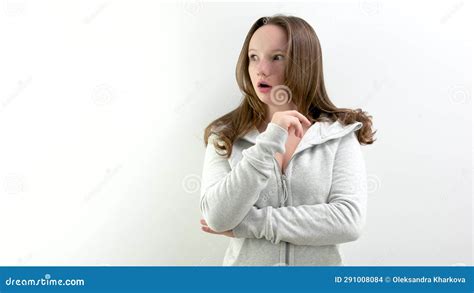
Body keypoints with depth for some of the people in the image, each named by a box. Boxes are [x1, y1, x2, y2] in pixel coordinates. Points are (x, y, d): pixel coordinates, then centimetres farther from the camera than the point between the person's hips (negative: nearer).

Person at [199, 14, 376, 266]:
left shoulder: (339, 135, -7)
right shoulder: (225, 137, -5)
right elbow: (218, 218, -18)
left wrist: (251, 223, -19)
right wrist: (269, 142, -25)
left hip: (319, 262, 0)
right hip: (245, 261, 0)